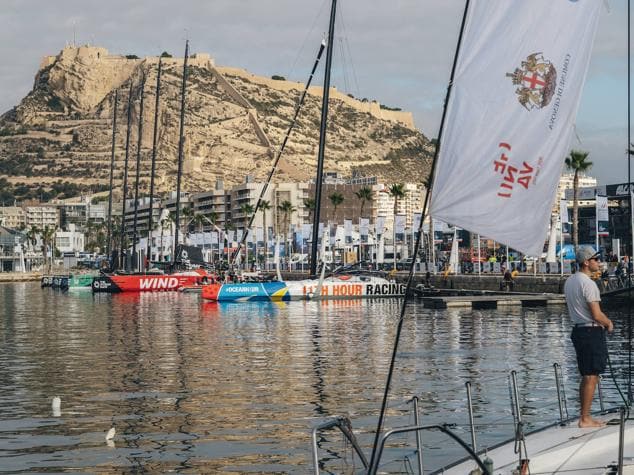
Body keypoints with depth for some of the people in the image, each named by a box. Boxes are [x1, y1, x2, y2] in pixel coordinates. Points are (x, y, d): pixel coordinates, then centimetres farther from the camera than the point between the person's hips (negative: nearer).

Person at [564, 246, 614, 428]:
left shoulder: (569, 281, 12)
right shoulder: (588, 283, -17)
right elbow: (597, 315, -20)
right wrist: (609, 323, 0)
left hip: (578, 329, 9)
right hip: (592, 332, -9)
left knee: (586, 377, 16)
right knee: (591, 378, -4)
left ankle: (584, 416, 21)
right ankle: (585, 419, -1)